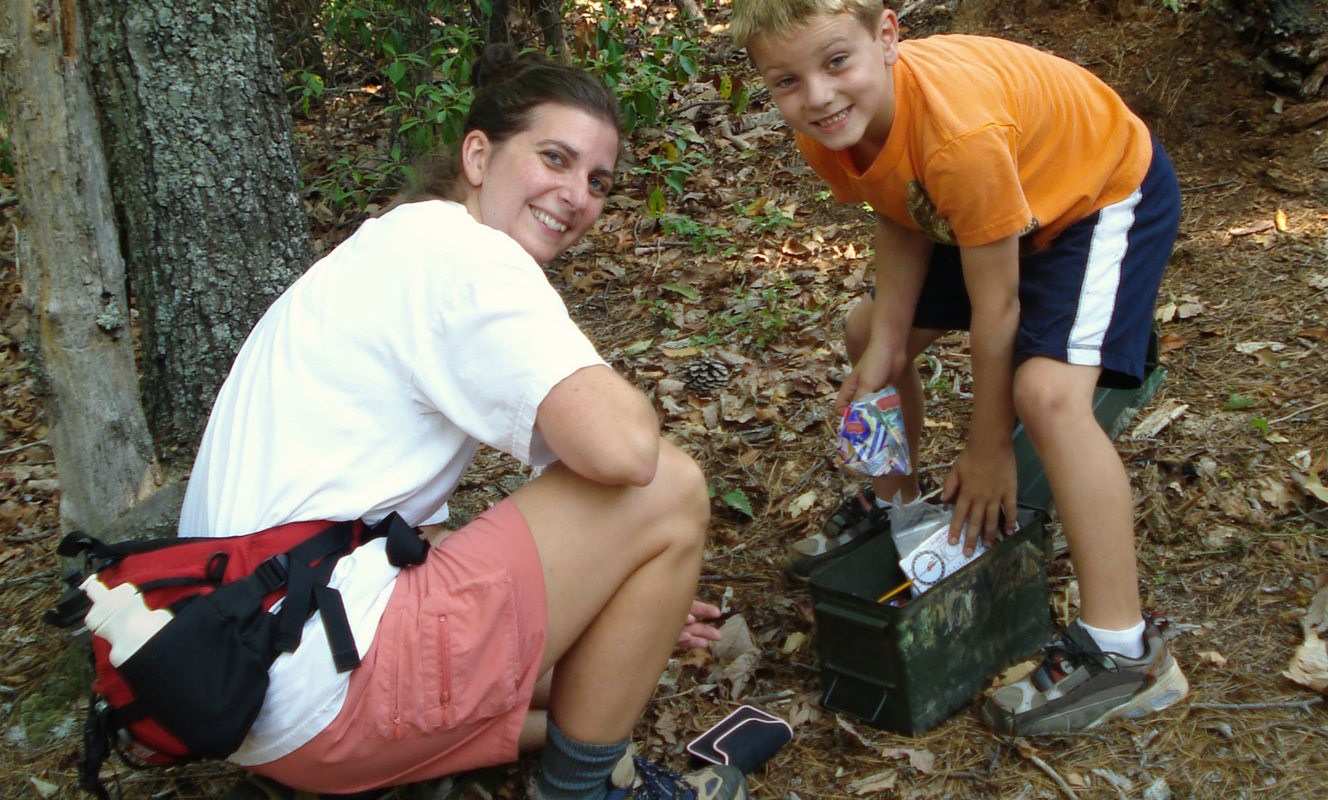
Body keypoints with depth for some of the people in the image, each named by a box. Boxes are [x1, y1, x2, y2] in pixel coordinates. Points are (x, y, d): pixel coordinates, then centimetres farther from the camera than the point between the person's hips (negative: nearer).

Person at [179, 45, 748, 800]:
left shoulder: (397, 249, 19)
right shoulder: (463, 252, -12)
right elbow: (620, 449, -27)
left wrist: (623, 599, 17)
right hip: (325, 689, -11)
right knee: (668, 491, -8)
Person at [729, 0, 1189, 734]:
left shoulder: (960, 133, -40)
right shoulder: (826, 126, -19)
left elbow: (995, 304, -30)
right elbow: (900, 224, -4)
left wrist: (988, 449, -19)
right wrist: (883, 348, -14)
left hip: (1108, 191, -8)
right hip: (987, 205, 8)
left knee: (1046, 389, -29)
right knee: (868, 332, 13)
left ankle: (1123, 653, -20)